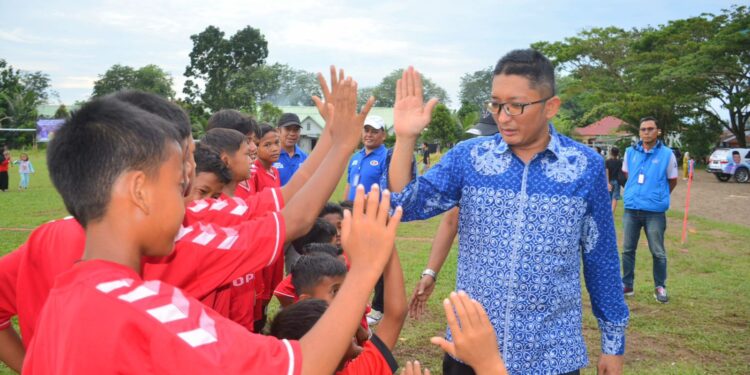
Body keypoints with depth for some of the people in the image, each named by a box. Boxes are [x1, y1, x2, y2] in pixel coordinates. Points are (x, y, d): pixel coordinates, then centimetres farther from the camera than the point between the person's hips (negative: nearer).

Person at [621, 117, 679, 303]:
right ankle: (627, 285, 22)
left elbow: (673, 180, 7)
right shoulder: (630, 152, 2)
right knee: (628, 250, 9)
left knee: (658, 252, 6)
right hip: (631, 210, 3)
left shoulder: (667, 154, -5)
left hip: (655, 212, -3)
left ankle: (660, 287, 21)